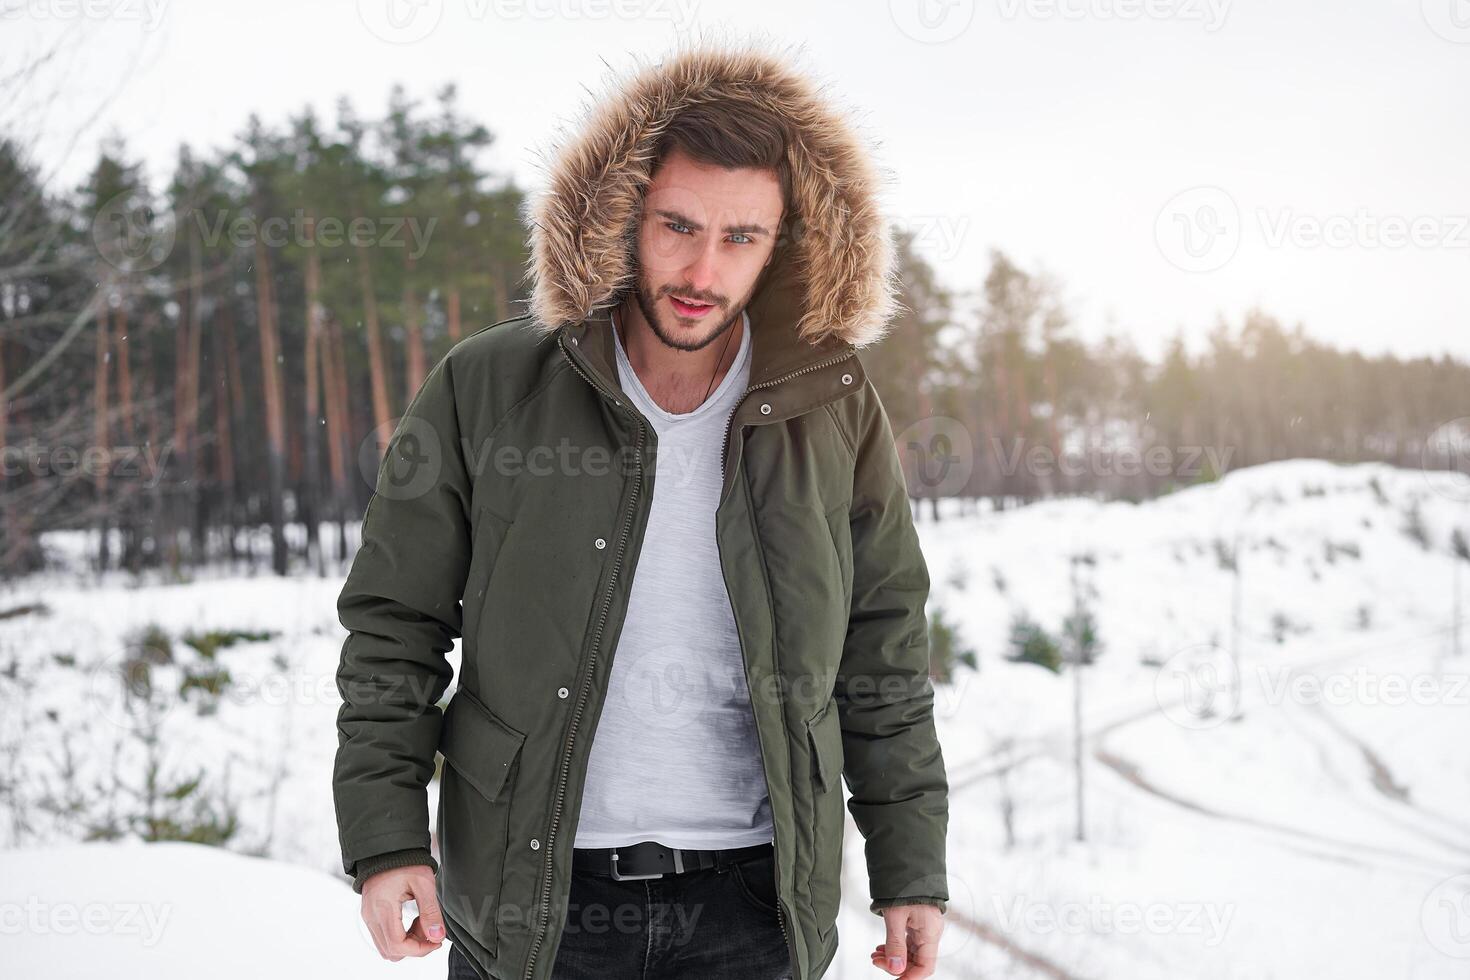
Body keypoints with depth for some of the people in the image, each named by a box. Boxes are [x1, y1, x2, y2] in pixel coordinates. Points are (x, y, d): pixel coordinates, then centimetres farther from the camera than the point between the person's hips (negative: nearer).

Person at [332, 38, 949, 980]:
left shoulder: (833, 410, -1)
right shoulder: (486, 388, -4)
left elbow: (885, 665, 6)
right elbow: (394, 626, 2)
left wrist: (912, 872, 6)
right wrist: (386, 839, -4)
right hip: (534, 902, 0)